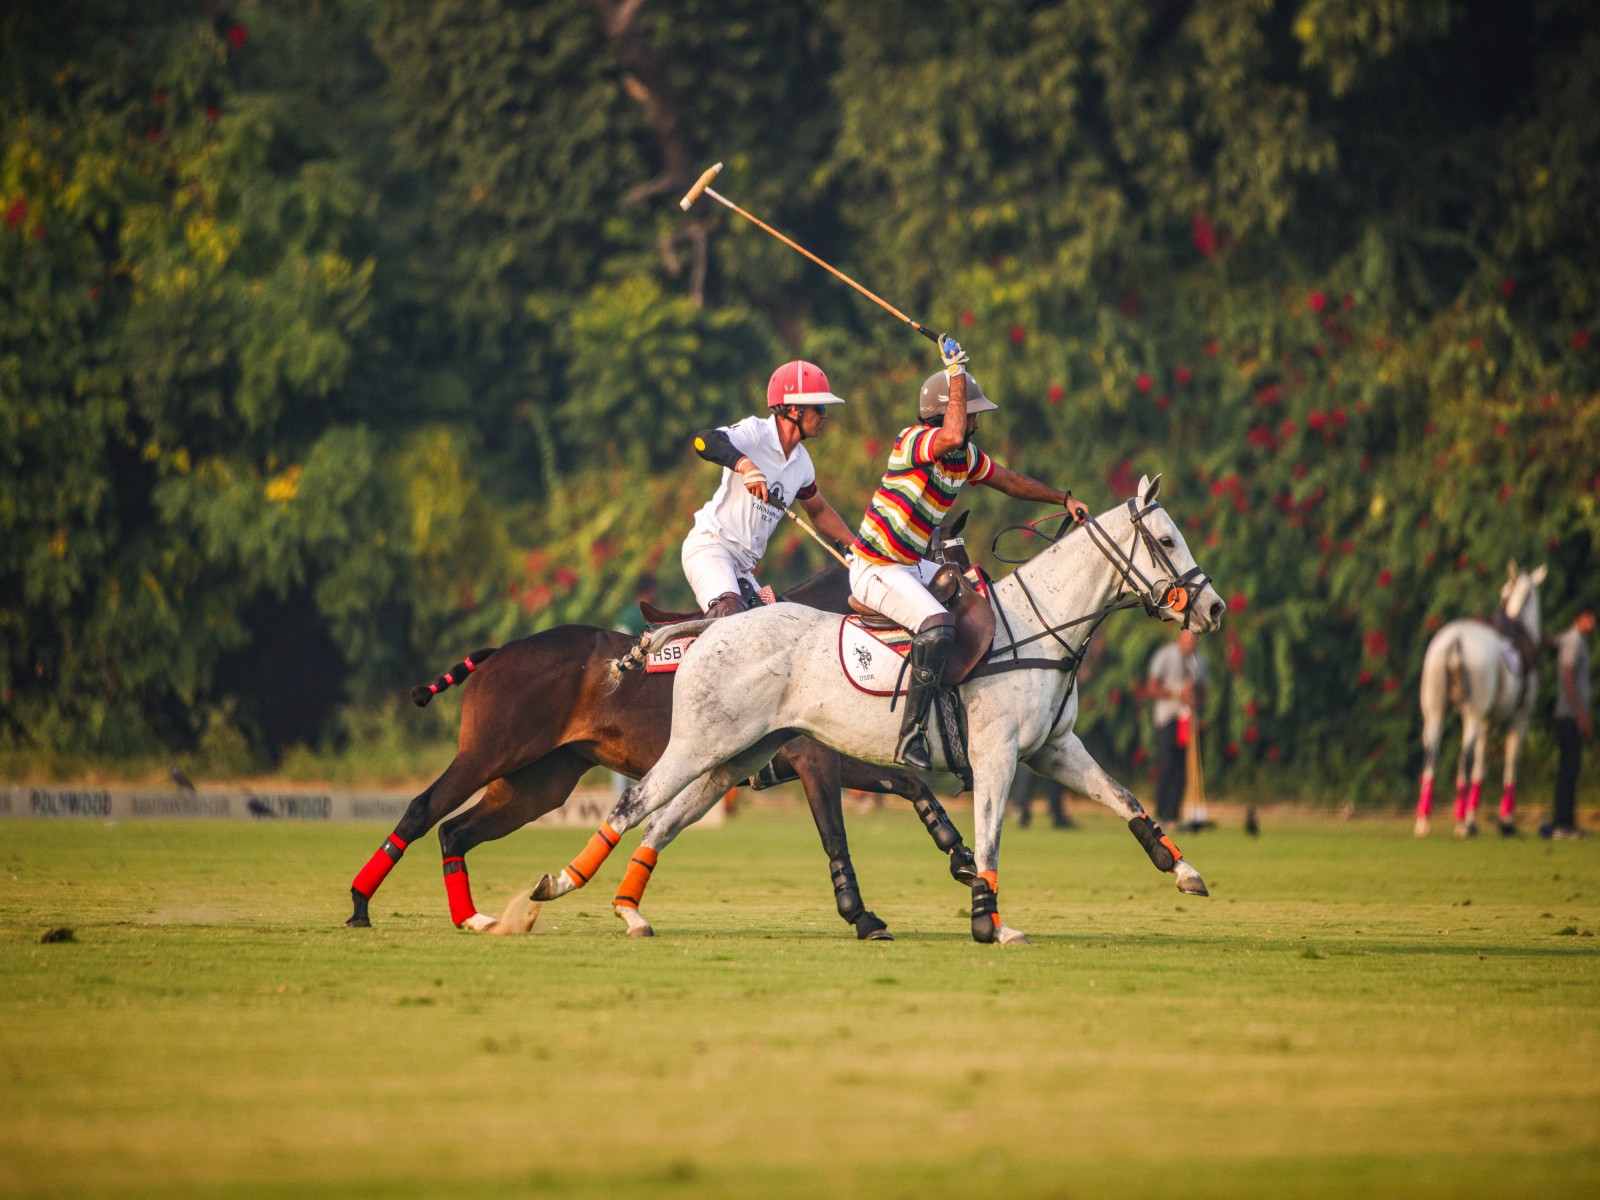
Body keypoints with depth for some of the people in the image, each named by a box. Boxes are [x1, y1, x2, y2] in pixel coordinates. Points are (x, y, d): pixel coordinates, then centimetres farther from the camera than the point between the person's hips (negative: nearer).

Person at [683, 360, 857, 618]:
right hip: (711, 545, -9)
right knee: (729, 613, -33)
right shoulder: (756, 432, -11)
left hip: (744, 567, 9)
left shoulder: (802, 463, 14)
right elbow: (705, 441, -31)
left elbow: (819, 512, 31)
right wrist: (746, 465, -46)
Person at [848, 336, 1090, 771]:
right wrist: (957, 376, -29)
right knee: (937, 626, -32)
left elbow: (1010, 481, 24)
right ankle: (911, 734, -29)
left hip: (911, 567, 10)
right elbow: (952, 437, -41)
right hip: (874, 569, -10)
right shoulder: (914, 440, -19)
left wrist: (1064, 499, 22)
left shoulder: (966, 457, 8)